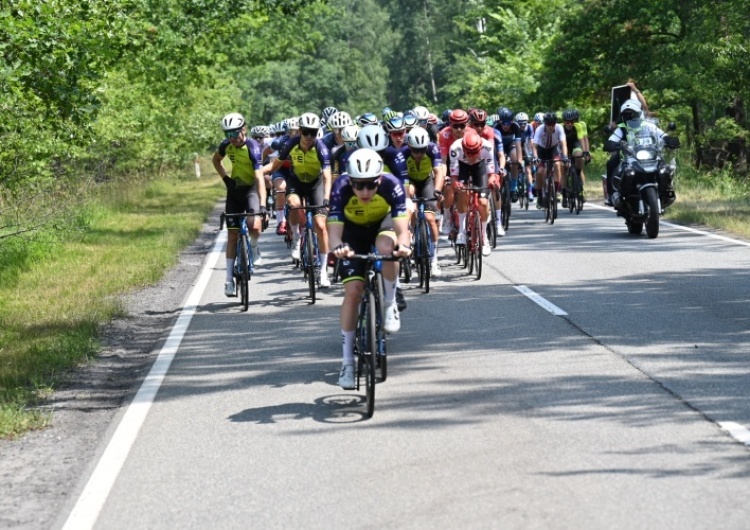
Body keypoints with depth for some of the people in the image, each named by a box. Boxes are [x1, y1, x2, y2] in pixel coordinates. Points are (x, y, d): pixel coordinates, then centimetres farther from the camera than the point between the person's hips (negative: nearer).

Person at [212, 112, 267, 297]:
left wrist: (262, 206, -42)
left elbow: (260, 178, -33)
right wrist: (225, 178, -1)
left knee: (254, 224, -31)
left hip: (252, 187, -4)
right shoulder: (226, 145, -9)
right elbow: (215, 160, 15)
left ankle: (254, 248, 1)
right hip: (235, 188, 4)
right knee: (232, 234, 1)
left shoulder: (252, 147, -25)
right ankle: (229, 279, 5)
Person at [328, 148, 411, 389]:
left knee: (386, 247, -37)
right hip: (354, 232, 0)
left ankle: (390, 304, -11)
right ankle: (347, 361, -5)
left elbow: (402, 228, -39)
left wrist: (403, 245, -61)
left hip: (383, 224, 0)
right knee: (353, 291, -14)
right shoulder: (341, 188, -32)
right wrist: (338, 247, -59)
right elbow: (334, 230, -36)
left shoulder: (391, 185, -33)